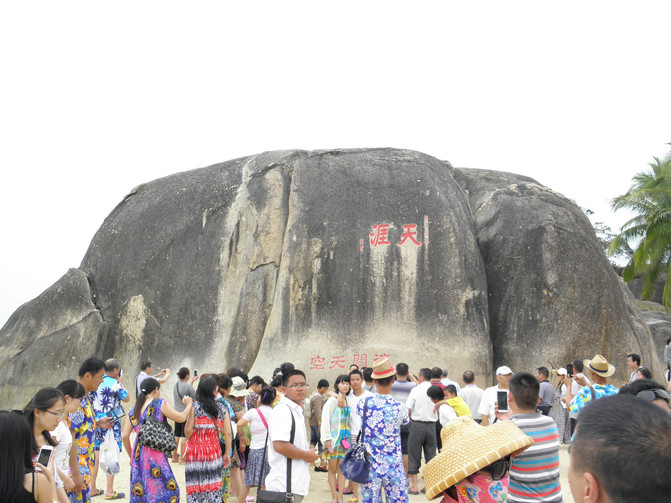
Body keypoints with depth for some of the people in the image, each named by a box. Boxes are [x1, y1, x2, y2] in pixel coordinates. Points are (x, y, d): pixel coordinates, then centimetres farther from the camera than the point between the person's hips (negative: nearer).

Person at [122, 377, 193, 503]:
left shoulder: (134, 410, 11)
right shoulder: (159, 404, -6)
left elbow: (125, 436, 10)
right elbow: (181, 418, -2)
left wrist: (131, 456, 21)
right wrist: (189, 405, 16)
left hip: (137, 454, 7)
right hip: (154, 454, -6)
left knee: (138, 493, 13)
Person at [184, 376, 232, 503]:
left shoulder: (194, 407, -8)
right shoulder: (222, 408, -1)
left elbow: (188, 431, -11)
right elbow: (228, 433, -2)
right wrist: (227, 453, 6)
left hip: (195, 451, -2)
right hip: (214, 451, 2)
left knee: (196, 487, 7)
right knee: (213, 483, 11)